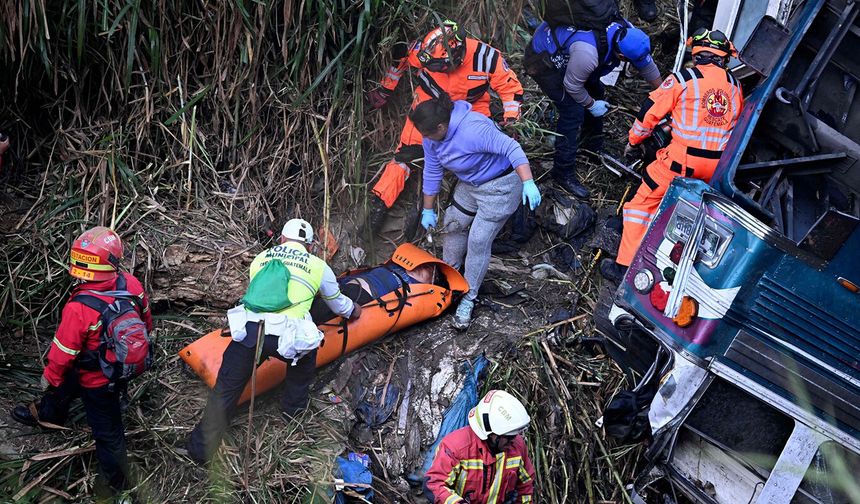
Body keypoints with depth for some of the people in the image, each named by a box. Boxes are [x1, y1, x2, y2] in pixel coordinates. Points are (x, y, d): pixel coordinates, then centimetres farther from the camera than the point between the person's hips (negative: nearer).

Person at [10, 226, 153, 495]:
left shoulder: (79, 308, -38)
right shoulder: (131, 284, -22)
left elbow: (64, 352, -22)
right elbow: (145, 321, -3)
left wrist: (49, 377, -1)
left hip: (98, 380, -6)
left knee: (106, 429, 18)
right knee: (66, 385, 34)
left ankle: (116, 480, 41)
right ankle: (46, 414, 65)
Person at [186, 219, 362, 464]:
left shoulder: (261, 258, 25)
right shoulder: (318, 266, 20)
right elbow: (338, 303, 36)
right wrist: (353, 310, 60)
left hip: (249, 330, 2)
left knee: (225, 389, 16)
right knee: (306, 353, 34)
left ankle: (200, 449, 21)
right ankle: (293, 406, 45)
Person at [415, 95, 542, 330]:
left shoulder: (472, 129, -35)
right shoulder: (432, 137, -9)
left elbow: (511, 148, -37)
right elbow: (432, 172, 3)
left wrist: (528, 183, -48)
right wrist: (428, 210, 10)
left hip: (499, 186, -8)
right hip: (469, 185, 8)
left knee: (478, 241, -7)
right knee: (454, 225, 15)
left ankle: (468, 299, 8)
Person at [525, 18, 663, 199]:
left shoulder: (625, 31, -16)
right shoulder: (587, 53, -39)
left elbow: (646, 62, 1)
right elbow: (572, 85, -22)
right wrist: (591, 105, -5)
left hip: (560, 46, 9)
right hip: (543, 60, -9)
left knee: (595, 90, 14)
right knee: (573, 111, -13)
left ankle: (594, 146, 34)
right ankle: (564, 174, -3)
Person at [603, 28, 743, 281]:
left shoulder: (682, 79, -4)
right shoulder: (735, 85, 11)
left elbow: (650, 112, 0)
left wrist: (633, 141, 16)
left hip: (682, 159, -4)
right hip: (719, 166, 5)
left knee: (643, 203, 6)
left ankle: (625, 266, 5)